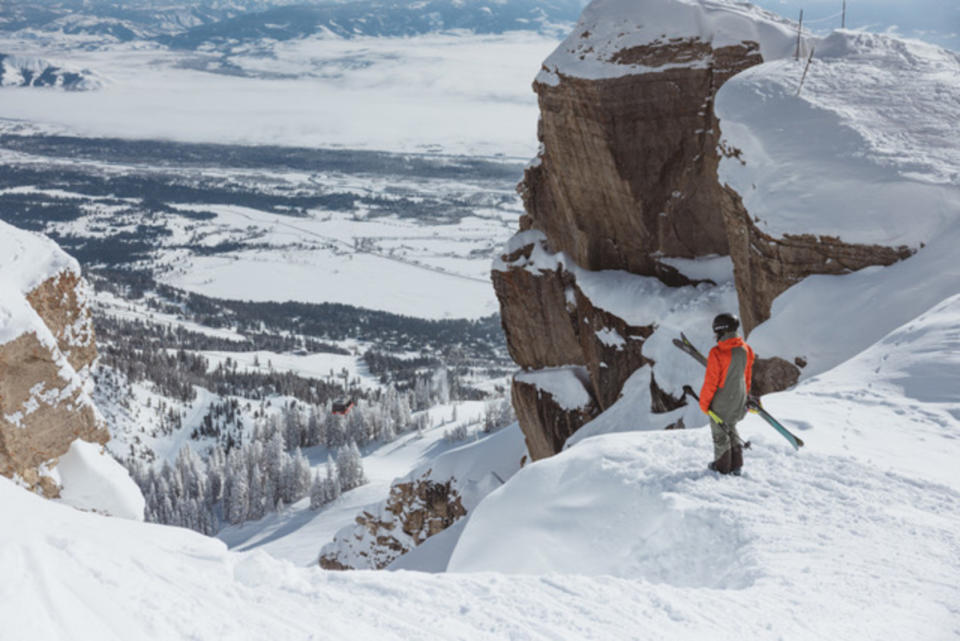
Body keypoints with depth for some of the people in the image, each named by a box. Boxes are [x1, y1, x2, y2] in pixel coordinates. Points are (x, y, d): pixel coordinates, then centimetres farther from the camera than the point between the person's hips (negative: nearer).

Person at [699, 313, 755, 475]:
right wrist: (745, 395, 24)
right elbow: (747, 376, 8)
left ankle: (723, 466, 25)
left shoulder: (717, 353, -25)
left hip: (721, 401, -6)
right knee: (731, 429, 24)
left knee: (720, 433, 12)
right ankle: (736, 465, 29)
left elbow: (711, 381, -19)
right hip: (739, 400, 6)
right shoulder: (745, 350, -5)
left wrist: (704, 402, -6)